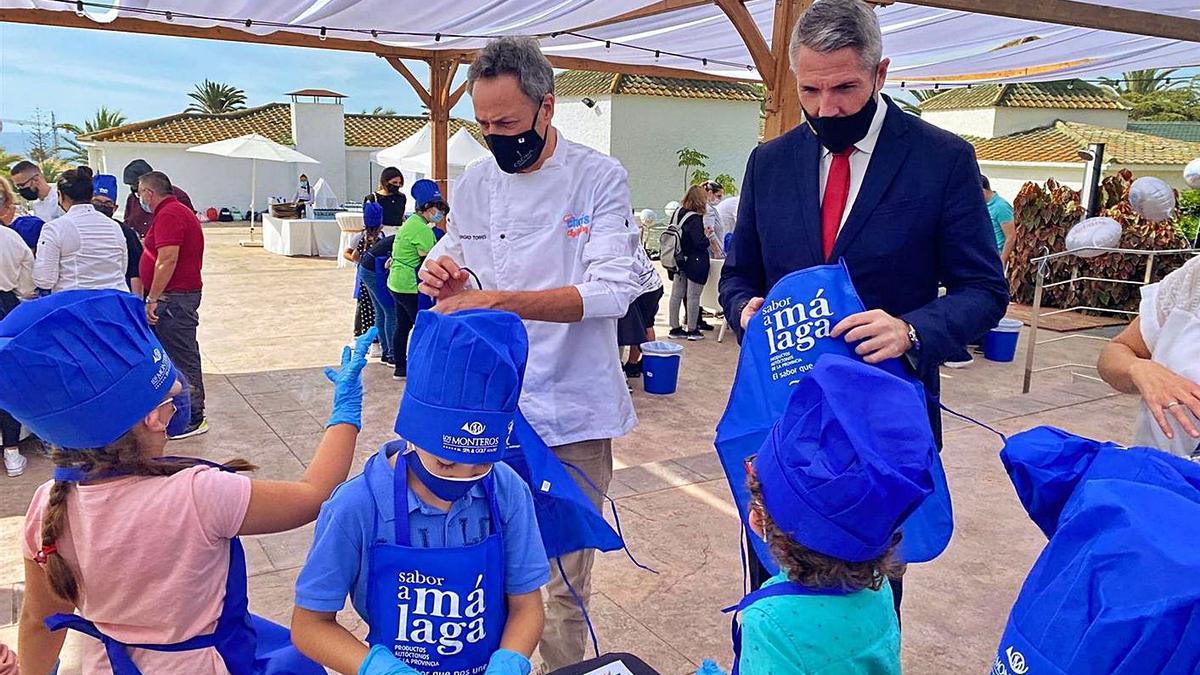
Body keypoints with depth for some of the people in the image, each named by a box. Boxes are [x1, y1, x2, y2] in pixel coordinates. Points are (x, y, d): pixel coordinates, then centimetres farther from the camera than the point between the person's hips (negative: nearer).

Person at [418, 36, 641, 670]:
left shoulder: (599, 178, -7)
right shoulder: (473, 183, 6)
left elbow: (611, 291, -19)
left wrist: (496, 299, -29)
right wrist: (443, 279, -10)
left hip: (572, 410, -3)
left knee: (564, 579, 9)